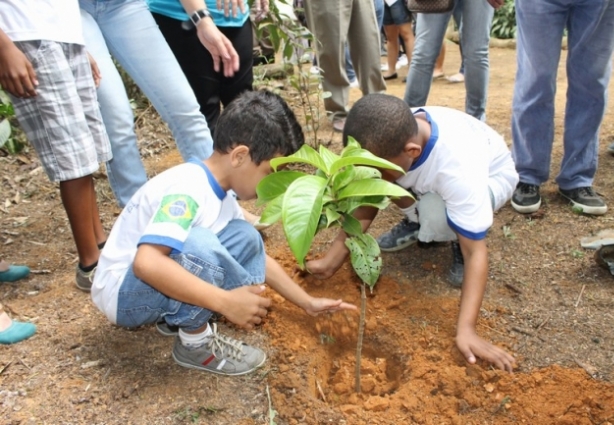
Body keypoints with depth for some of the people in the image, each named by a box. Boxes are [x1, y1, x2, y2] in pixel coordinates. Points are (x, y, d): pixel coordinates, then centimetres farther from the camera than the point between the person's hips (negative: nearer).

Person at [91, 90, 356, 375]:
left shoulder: (220, 195, 2)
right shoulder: (187, 190, -27)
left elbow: (260, 258, 10)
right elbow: (146, 262, -40)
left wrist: (308, 303, 9)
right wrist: (225, 302, -37)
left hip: (154, 286, 8)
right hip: (123, 293, -8)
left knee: (245, 237, 1)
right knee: (199, 244, -34)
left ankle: (177, 315, -2)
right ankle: (195, 343, -10)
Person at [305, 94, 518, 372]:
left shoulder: (458, 170, -43)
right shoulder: (391, 139, -28)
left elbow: (476, 253, -39)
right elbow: (367, 202, -19)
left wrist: (466, 330, -47)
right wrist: (331, 261, -28)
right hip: (431, 171, 6)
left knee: (435, 214, -37)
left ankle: (458, 238, -2)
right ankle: (418, 223, 6)